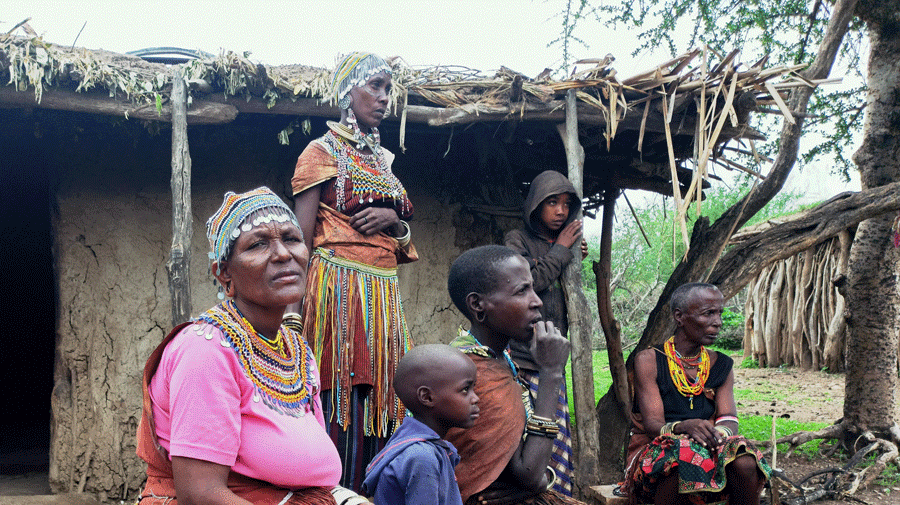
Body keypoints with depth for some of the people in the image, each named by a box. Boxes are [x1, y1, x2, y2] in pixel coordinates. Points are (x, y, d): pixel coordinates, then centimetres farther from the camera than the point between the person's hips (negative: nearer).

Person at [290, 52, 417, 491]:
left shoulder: (381, 159, 21)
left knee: (378, 410, 4)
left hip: (384, 297, 7)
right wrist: (299, 308, -13)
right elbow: (302, 240, -5)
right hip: (339, 288, -7)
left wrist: (393, 219, 0)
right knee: (340, 405, -10)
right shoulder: (323, 151, 2)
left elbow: (403, 247, 23)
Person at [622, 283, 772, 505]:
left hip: (707, 453, 3)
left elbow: (729, 420, -2)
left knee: (744, 463, -30)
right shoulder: (648, 361, -4)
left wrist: (720, 432, -28)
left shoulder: (721, 366, 10)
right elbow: (653, 425, -13)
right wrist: (684, 427, -36)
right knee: (679, 460, -39)